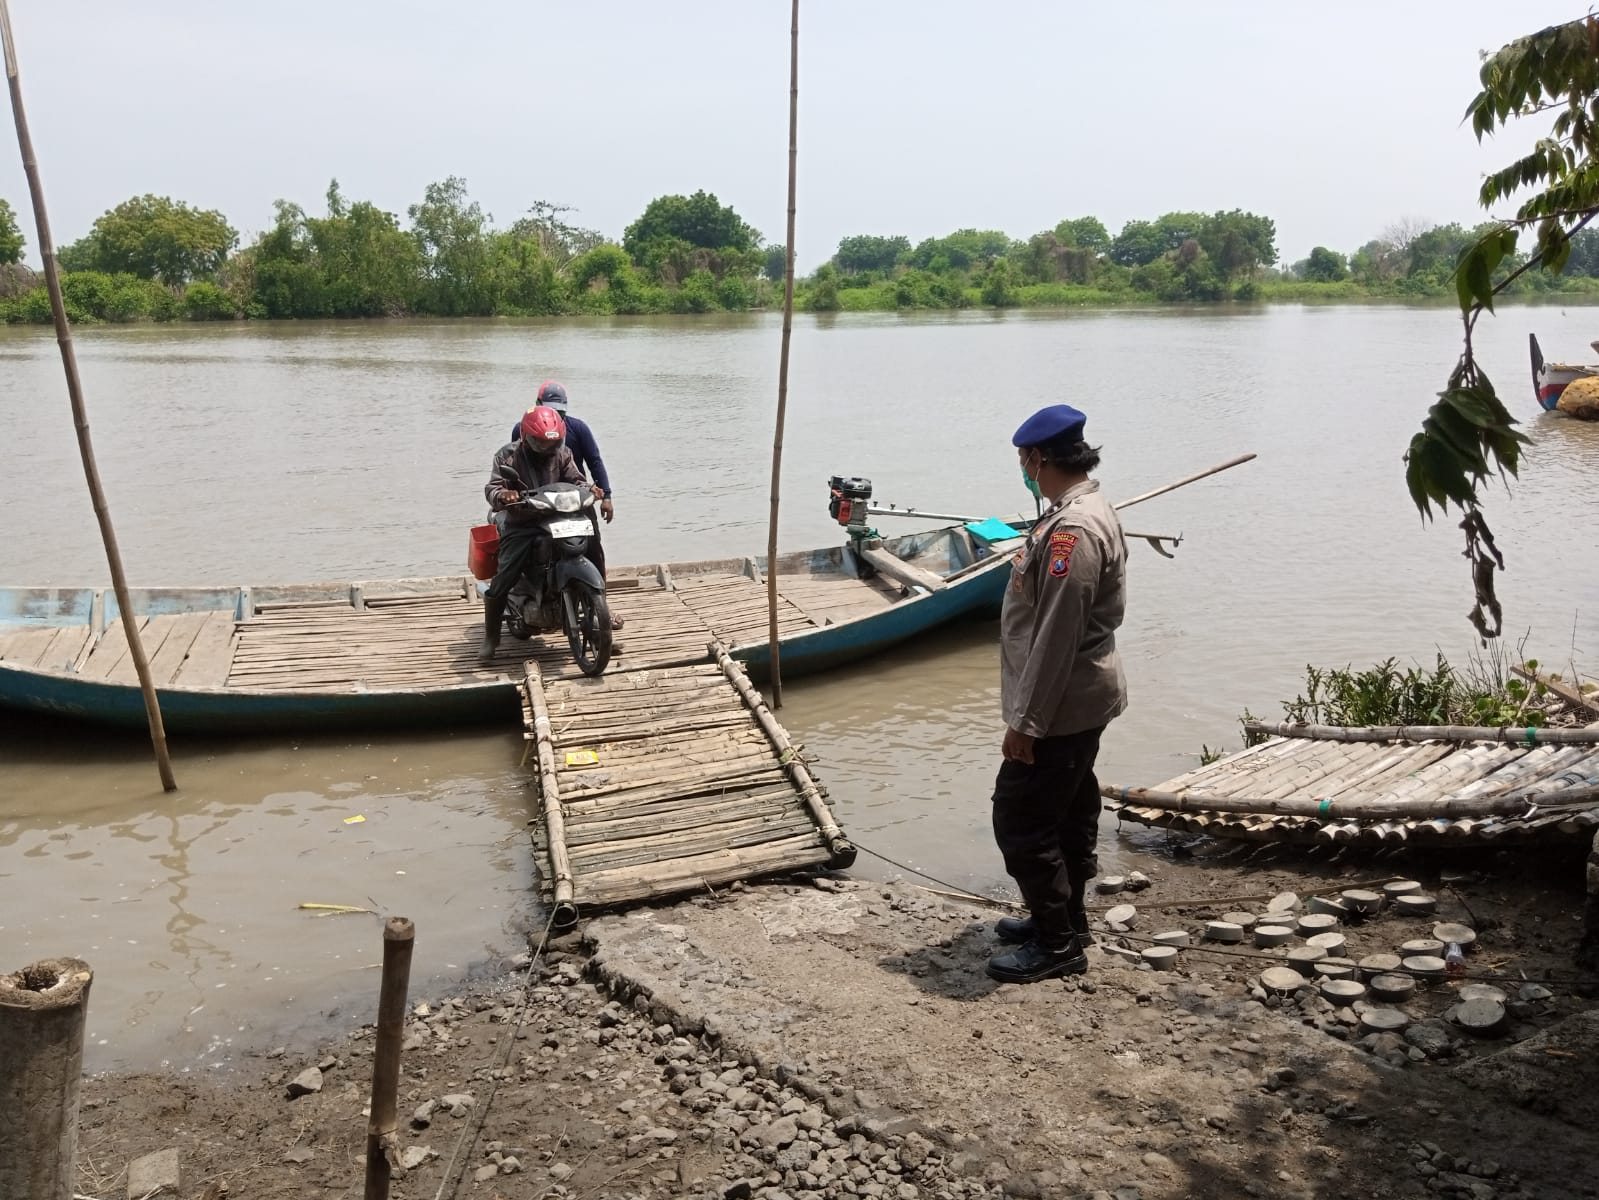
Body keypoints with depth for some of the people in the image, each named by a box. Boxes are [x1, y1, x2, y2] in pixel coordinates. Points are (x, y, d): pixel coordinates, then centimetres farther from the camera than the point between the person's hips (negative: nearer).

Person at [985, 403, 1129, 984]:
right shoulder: (1087, 511, 10)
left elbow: (1056, 636, -26)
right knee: (1069, 815, 20)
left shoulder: (1072, 531, -25)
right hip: (1080, 701, 11)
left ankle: (1058, 944, 10)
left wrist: (1025, 720, -21)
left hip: (1060, 707, -11)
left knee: (1020, 819, -2)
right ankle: (1062, 920, 35)